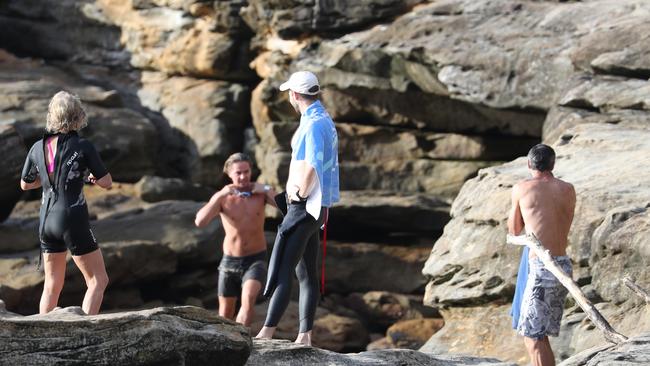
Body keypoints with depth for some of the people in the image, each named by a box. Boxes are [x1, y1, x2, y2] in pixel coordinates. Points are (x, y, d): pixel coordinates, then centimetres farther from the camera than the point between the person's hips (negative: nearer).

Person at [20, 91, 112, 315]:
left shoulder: (38, 148, 3)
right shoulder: (83, 147, -10)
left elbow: (25, 185, 17)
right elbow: (106, 183, -6)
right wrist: (90, 176, 14)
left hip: (46, 221, 5)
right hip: (73, 220, -5)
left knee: (52, 284, 16)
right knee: (98, 280, 4)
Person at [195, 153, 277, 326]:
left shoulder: (260, 191, -6)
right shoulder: (222, 197, -9)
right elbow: (199, 222, -23)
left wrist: (266, 190, -25)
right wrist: (220, 195, -30)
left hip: (256, 261, -1)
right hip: (230, 262, 2)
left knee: (248, 298, -30)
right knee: (226, 315, 13)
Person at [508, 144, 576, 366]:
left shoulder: (521, 189, 1)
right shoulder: (568, 190, 11)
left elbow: (514, 230, 15)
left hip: (542, 267, -6)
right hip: (564, 266, 6)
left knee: (533, 336, -5)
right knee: (539, 334, 17)